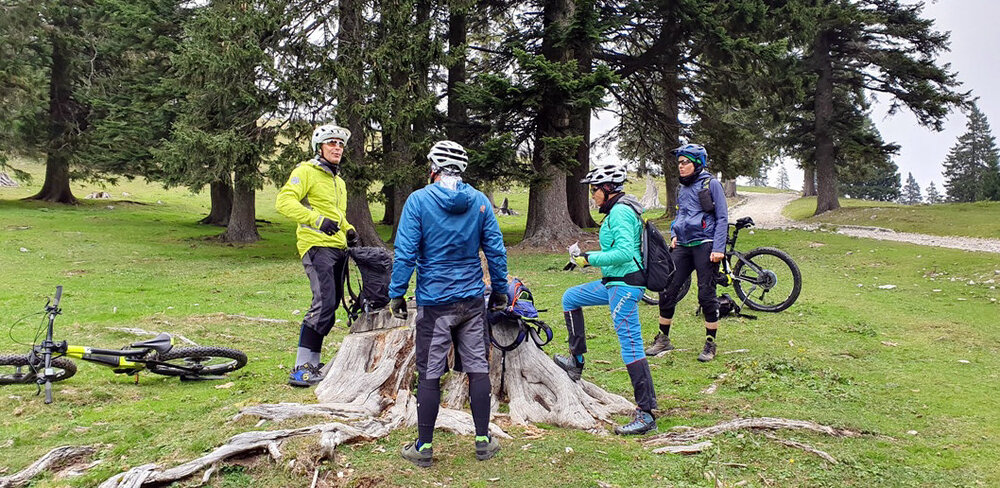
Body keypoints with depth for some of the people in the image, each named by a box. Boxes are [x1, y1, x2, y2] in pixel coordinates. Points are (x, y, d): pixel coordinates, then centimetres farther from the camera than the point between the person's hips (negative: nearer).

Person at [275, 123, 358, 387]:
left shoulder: (339, 182, 26)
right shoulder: (306, 171, -2)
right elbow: (284, 201, -15)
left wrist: (348, 229, 16)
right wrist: (317, 219, -26)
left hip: (338, 249, 9)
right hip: (317, 246, -9)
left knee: (330, 308, 9)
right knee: (324, 304, -20)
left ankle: (312, 364, 18)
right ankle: (300, 370, -16)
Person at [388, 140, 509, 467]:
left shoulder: (418, 200, -8)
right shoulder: (480, 201, 2)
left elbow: (405, 252, -10)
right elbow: (496, 250, 4)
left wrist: (396, 293, -2)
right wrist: (500, 290, 14)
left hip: (434, 302, -3)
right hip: (473, 300, 3)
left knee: (429, 375, 5)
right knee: (478, 369, 10)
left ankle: (424, 447, 14)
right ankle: (483, 442, 17)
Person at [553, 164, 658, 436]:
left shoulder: (620, 212, -16)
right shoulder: (620, 210, 15)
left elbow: (624, 252, -26)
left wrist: (590, 259, -18)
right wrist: (590, 258, 17)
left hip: (624, 285, -11)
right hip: (615, 283, 11)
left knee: (631, 346, -10)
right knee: (570, 298, 21)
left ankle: (647, 414, -6)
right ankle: (576, 362, 26)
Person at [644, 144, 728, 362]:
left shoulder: (711, 184, -3)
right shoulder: (682, 188, 15)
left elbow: (722, 218, -6)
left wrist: (718, 249, -14)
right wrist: (675, 235, 10)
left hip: (705, 245, -6)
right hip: (683, 246, 6)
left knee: (706, 295, -4)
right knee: (667, 290, 1)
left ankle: (710, 344, 9)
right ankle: (663, 339, 14)